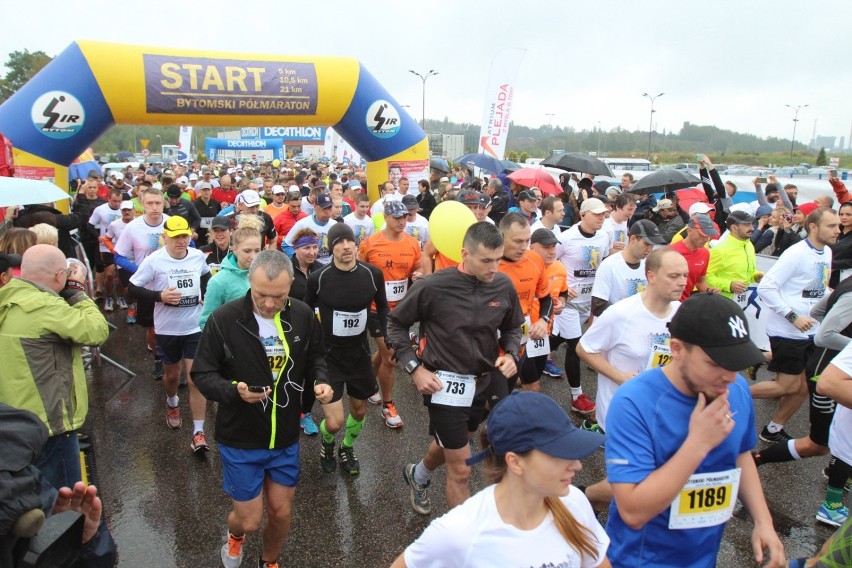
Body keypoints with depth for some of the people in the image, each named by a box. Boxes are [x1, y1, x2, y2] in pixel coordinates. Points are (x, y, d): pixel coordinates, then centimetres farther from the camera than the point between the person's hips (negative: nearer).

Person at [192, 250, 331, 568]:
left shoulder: (303, 316, -9)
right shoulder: (224, 319, -19)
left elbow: (315, 358, 8)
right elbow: (202, 374, -11)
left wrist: (321, 381, -14)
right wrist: (233, 390, -31)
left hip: (285, 437, 3)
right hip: (239, 438, -3)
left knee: (281, 512, 14)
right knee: (250, 520, 7)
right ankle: (235, 536, 46)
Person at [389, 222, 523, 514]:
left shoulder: (504, 286, -7)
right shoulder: (433, 286, -19)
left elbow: (512, 328, 12)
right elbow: (396, 323, -5)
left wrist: (510, 353, -7)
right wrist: (415, 368, -12)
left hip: (484, 383, 6)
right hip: (445, 385, -5)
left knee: (450, 446, 29)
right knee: (461, 471, -1)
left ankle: (417, 474, 61)